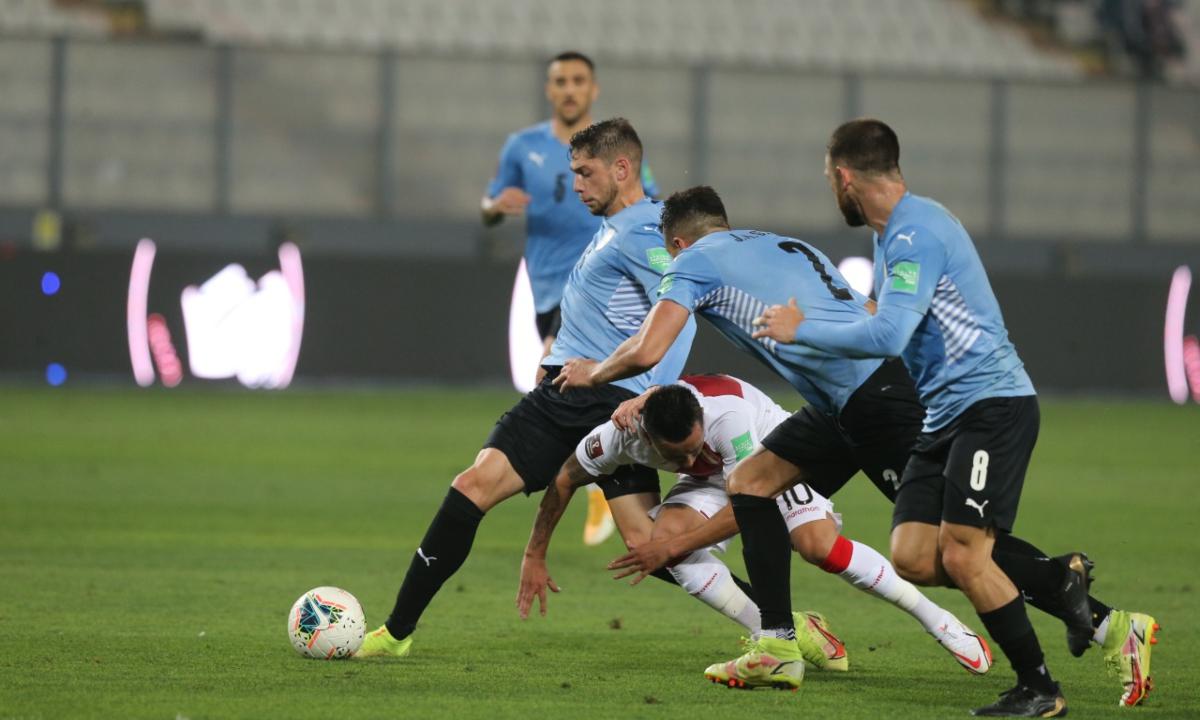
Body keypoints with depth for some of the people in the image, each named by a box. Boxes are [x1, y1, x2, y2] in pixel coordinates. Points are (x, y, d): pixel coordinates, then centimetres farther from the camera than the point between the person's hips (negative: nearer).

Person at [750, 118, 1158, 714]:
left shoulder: (917, 234, -16)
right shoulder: (895, 231, 17)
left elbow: (886, 336, -25)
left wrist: (801, 330, -13)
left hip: (992, 403, -10)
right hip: (944, 413, 10)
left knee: (962, 555, -17)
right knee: (913, 557, -4)